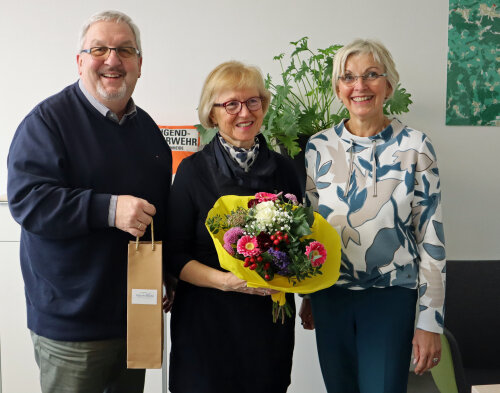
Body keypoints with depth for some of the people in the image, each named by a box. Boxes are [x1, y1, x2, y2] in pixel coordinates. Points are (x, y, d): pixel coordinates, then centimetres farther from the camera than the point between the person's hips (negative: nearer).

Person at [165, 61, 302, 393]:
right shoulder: (194, 170, -5)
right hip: (208, 320, -3)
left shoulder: (284, 169, 4)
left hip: (271, 319, 3)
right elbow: (175, 255, -6)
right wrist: (225, 280, -20)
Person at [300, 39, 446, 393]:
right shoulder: (318, 147, 0)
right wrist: (307, 296, 13)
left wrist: (430, 320, -7)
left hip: (391, 298, -2)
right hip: (329, 297, 3)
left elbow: (431, 235, -6)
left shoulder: (415, 146, -7)